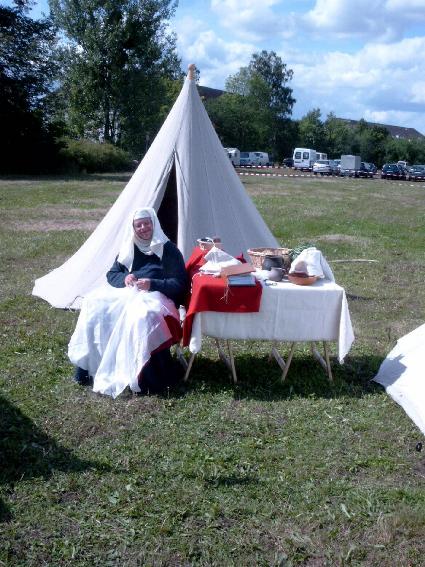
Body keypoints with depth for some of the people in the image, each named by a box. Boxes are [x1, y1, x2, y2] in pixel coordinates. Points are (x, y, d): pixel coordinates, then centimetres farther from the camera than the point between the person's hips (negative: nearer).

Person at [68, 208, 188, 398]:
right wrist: (124, 278, -7)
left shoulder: (168, 250, 2)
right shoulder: (128, 249, 17)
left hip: (154, 296, -5)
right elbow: (111, 274, 17)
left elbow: (179, 284, -4)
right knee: (94, 303, -21)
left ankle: (140, 375, -33)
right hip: (125, 293, 5)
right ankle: (86, 363, -16)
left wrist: (152, 284, -19)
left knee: (142, 315, -40)